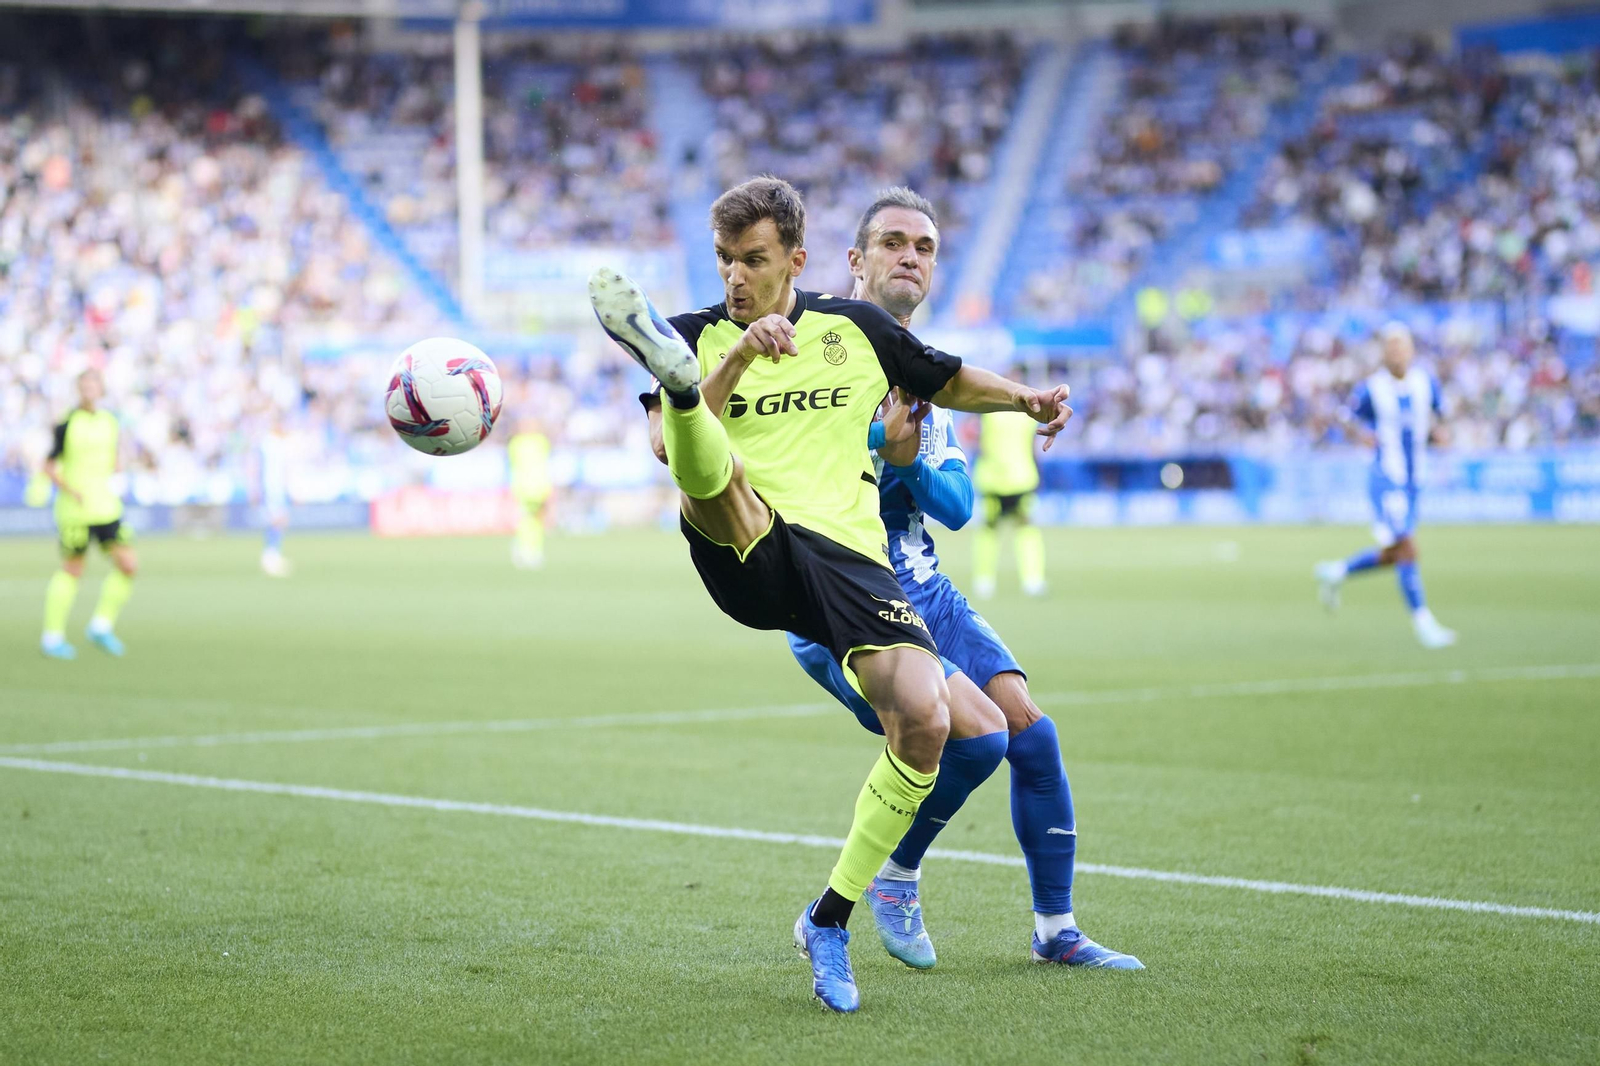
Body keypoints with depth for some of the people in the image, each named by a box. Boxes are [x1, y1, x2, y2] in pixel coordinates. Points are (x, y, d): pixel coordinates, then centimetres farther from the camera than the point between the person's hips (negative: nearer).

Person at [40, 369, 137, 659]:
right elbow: (49, 466, -5)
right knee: (72, 571, 0)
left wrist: (109, 487, 5)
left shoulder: (110, 423, 8)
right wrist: (72, 491, -16)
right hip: (74, 511, -5)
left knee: (128, 565, -3)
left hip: (107, 508, 5)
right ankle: (52, 637, 12)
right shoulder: (67, 424, -8)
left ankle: (101, 626, 11)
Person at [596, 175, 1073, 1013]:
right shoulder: (697, 336, 11)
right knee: (709, 473, -35)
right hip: (746, 557, -1)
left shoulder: (855, 329, 15)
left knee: (925, 719, -21)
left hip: (845, 557, 1)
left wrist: (1026, 400, 12)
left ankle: (830, 921, -5)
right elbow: (667, 448, -6)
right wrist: (735, 362, -16)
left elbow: (947, 381, 30)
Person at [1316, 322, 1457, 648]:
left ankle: (1335, 572, 36)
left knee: (1392, 555, 15)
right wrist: (1362, 434, -18)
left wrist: (1437, 433, -6)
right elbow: (1349, 419, 3)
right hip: (1386, 479, -6)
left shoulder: (1426, 383, 2)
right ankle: (1422, 622, -4)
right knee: (1406, 551, -11)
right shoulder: (1371, 389, -10)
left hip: (1413, 481, 6)